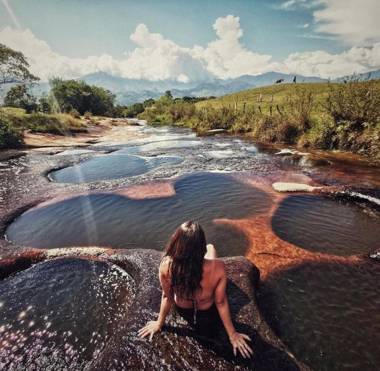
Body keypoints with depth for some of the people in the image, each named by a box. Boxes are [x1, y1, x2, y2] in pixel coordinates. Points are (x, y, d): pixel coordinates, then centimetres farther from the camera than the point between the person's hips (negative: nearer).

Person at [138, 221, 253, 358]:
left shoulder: (166, 266, -34)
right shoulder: (217, 267, -38)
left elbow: (167, 297, -17)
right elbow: (221, 302, -23)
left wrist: (159, 323, 4)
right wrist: (232, 335, -4)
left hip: (183, 312, 1)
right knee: (211, 247, 16)